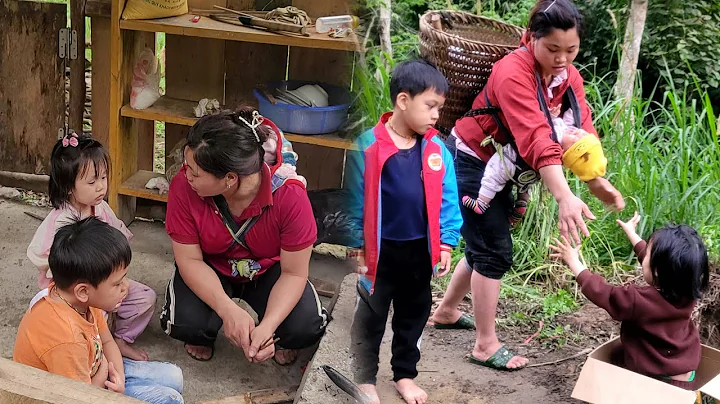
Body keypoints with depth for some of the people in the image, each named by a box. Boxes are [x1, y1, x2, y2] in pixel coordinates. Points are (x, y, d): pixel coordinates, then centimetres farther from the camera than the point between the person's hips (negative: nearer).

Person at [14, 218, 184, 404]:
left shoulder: (83, 299, -13)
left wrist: (118, 376, -14)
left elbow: (107, 342, 4)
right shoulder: (66, 339, -40)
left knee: (173, 376, 7)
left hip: (91, 373, 9)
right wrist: (104, 370, -13)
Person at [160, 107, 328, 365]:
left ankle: (284, 340, 15)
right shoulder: (183, 187, -30)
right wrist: (228, 310, -37)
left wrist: (267, 328, -38)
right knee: (186, 323, -28)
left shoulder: (289, 195, -33)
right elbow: (190, 260, -20)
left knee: (306, 328, -24)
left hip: (268, 270, 0)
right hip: (211, 269, 1)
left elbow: (293, 273, -23)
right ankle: (202, 336, 11)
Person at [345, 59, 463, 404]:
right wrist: (356, 245, -7)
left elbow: (447, 200, 2)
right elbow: (355, 200, -10)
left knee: (414, 315, 18)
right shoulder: (367, 146, -16)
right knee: (370, 317, 12)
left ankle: (405, 374, 35)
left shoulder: (437, 150, -5)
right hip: (380, 250, -4)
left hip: (420, 250, 4)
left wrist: (446, 243, 1)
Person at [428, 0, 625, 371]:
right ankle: (485, 346, 4)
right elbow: (536, 139, -41)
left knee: (486, 243, 18)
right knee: (495, 250, -7)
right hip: (469, 162, -9)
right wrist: (564, 197, -50)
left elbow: (583, 129, -11)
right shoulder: (513, 73, -30)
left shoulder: (569, 75, -3)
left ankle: (446, 312, 37)